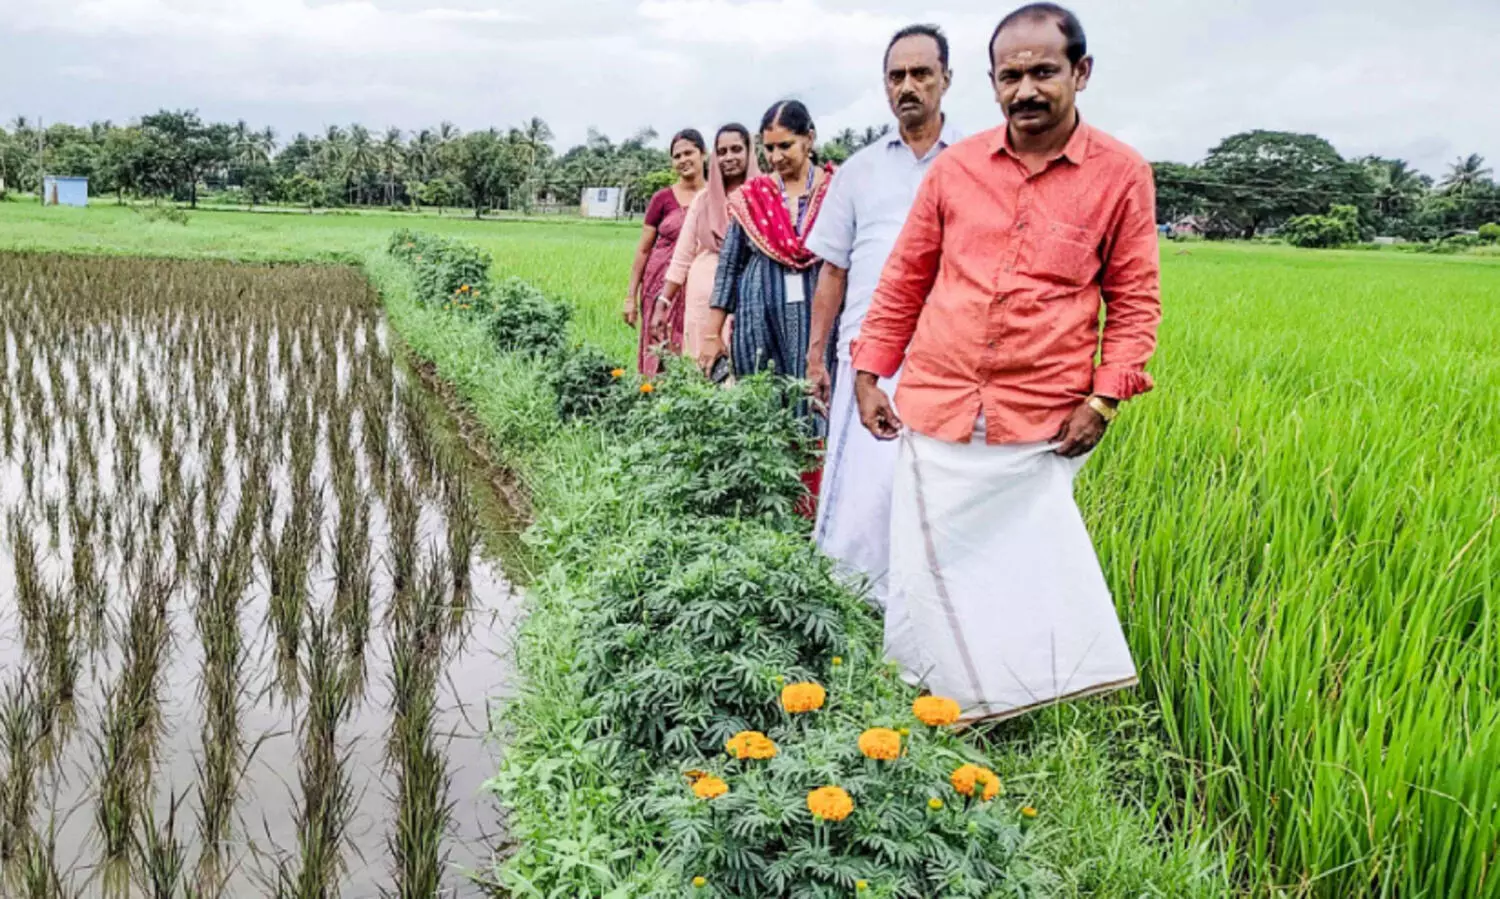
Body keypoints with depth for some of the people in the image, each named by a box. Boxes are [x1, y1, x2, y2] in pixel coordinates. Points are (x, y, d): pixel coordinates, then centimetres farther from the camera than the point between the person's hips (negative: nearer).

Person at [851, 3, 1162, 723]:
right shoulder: (955, 167, 5)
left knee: (1031, 562, 3)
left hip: (1041, 421, -2)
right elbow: (904, 278, 12)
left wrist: (1105, 398, -5)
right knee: (930, 561, 9)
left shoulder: (1121, 175, 0)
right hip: (936, 406, 2)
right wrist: (870, 372, 9)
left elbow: (1136, 298, 4)